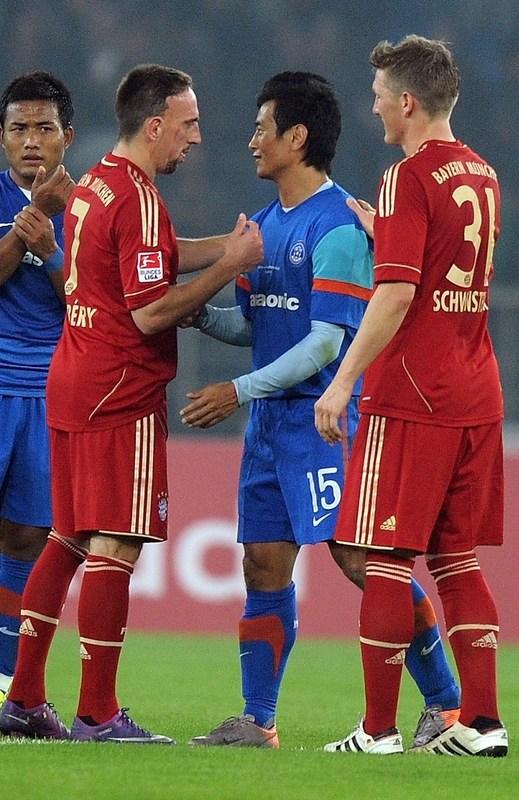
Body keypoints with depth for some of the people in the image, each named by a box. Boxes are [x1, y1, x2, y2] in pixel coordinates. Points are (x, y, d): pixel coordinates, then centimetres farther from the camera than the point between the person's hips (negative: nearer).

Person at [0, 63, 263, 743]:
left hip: (71, 385, 10)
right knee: (115, 548, -7)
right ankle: (97, 714, -6)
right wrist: (230, 266, -13)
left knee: (69, 540, 14)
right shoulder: (137, 198, -16)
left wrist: (228, 245, 13)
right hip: (122, 395, -10)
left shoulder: (92, 186, 13)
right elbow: (150, 312, -19)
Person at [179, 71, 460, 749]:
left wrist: (240, 391, -14)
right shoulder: (265, 224, 15)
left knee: (362, 559, -10)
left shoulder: (337, 225, -12)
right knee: (265, 563, 6)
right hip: (270, 419, 8)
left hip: (326, 414, -8)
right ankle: (257, 722, 9)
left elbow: (324, 343, -16)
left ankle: (445, 704, -2)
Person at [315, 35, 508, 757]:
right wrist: (380, 231, 27)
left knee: (385, 559, -3)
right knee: (457, 557, 11)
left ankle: (379, 731, -2)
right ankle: (482, 722, 7)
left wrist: (342, 382, -19)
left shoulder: (410, 176, -12)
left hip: (410, 398, -8)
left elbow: (396, 293, -20)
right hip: (475, 394, 8)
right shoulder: (481, 175, 14)